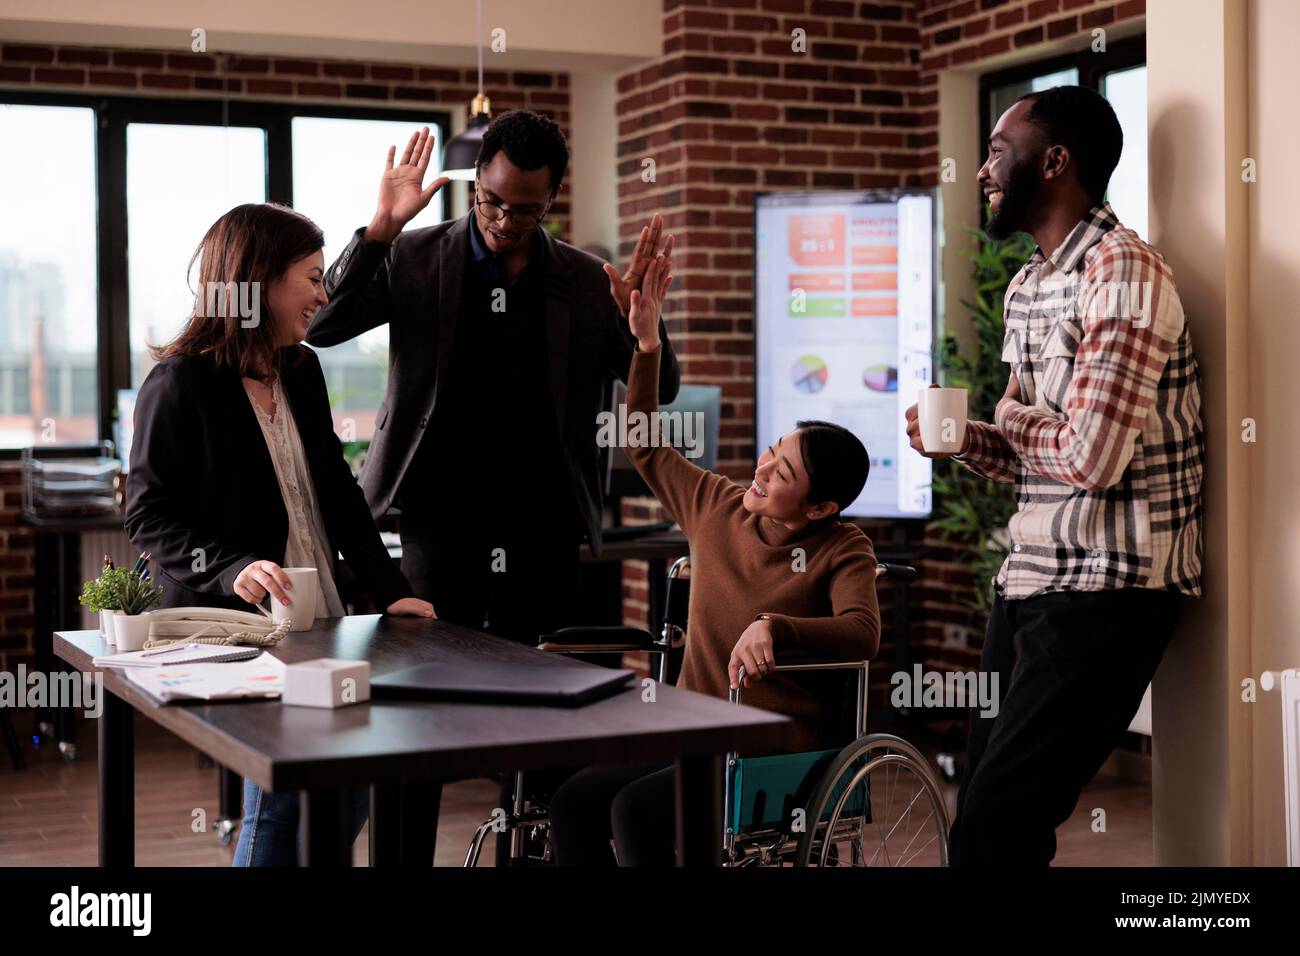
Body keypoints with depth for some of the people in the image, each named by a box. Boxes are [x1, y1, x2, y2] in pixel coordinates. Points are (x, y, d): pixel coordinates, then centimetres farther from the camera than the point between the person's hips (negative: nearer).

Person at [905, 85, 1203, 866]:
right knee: (986, 808, 8)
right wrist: (963, 438, -1)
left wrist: (1007, 416, -4)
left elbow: (1090, 456, -22)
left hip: (1105, 587, -8)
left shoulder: (1123, 271, -14)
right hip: (1031, 576, 8)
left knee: (993, 827, -11)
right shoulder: (1026, 287, 14)